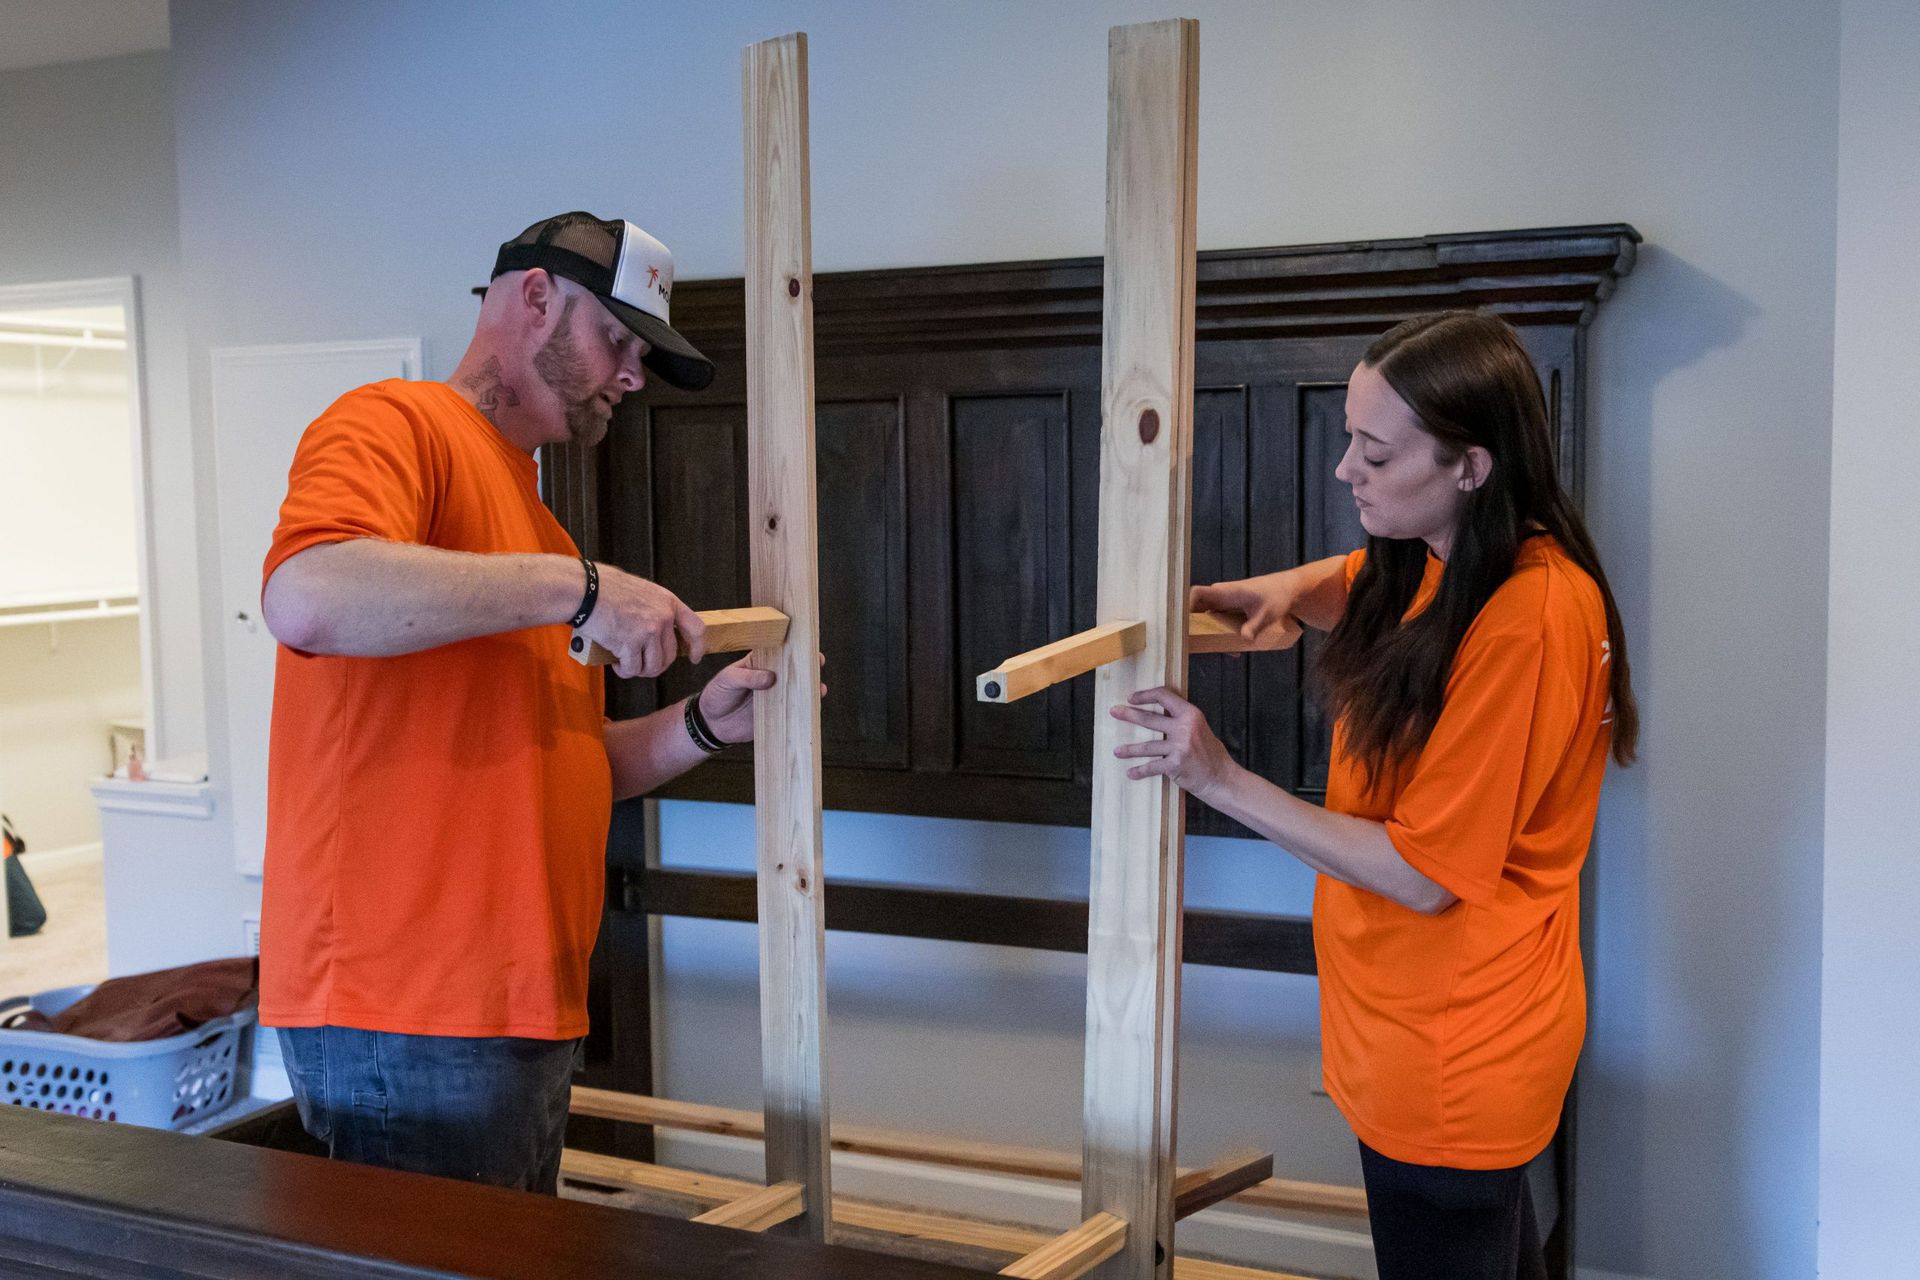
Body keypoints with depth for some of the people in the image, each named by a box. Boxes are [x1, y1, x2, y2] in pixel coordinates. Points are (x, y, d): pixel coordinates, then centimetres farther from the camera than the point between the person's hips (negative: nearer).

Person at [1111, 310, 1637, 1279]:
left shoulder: (1529, 617, -28)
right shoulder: (1437, 561, -1)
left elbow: (1425, 874, -25)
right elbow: (1360, 584, 23)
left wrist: (1222, 781, -21)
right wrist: (1278, 592, 0)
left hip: (1448, 1060, -9)